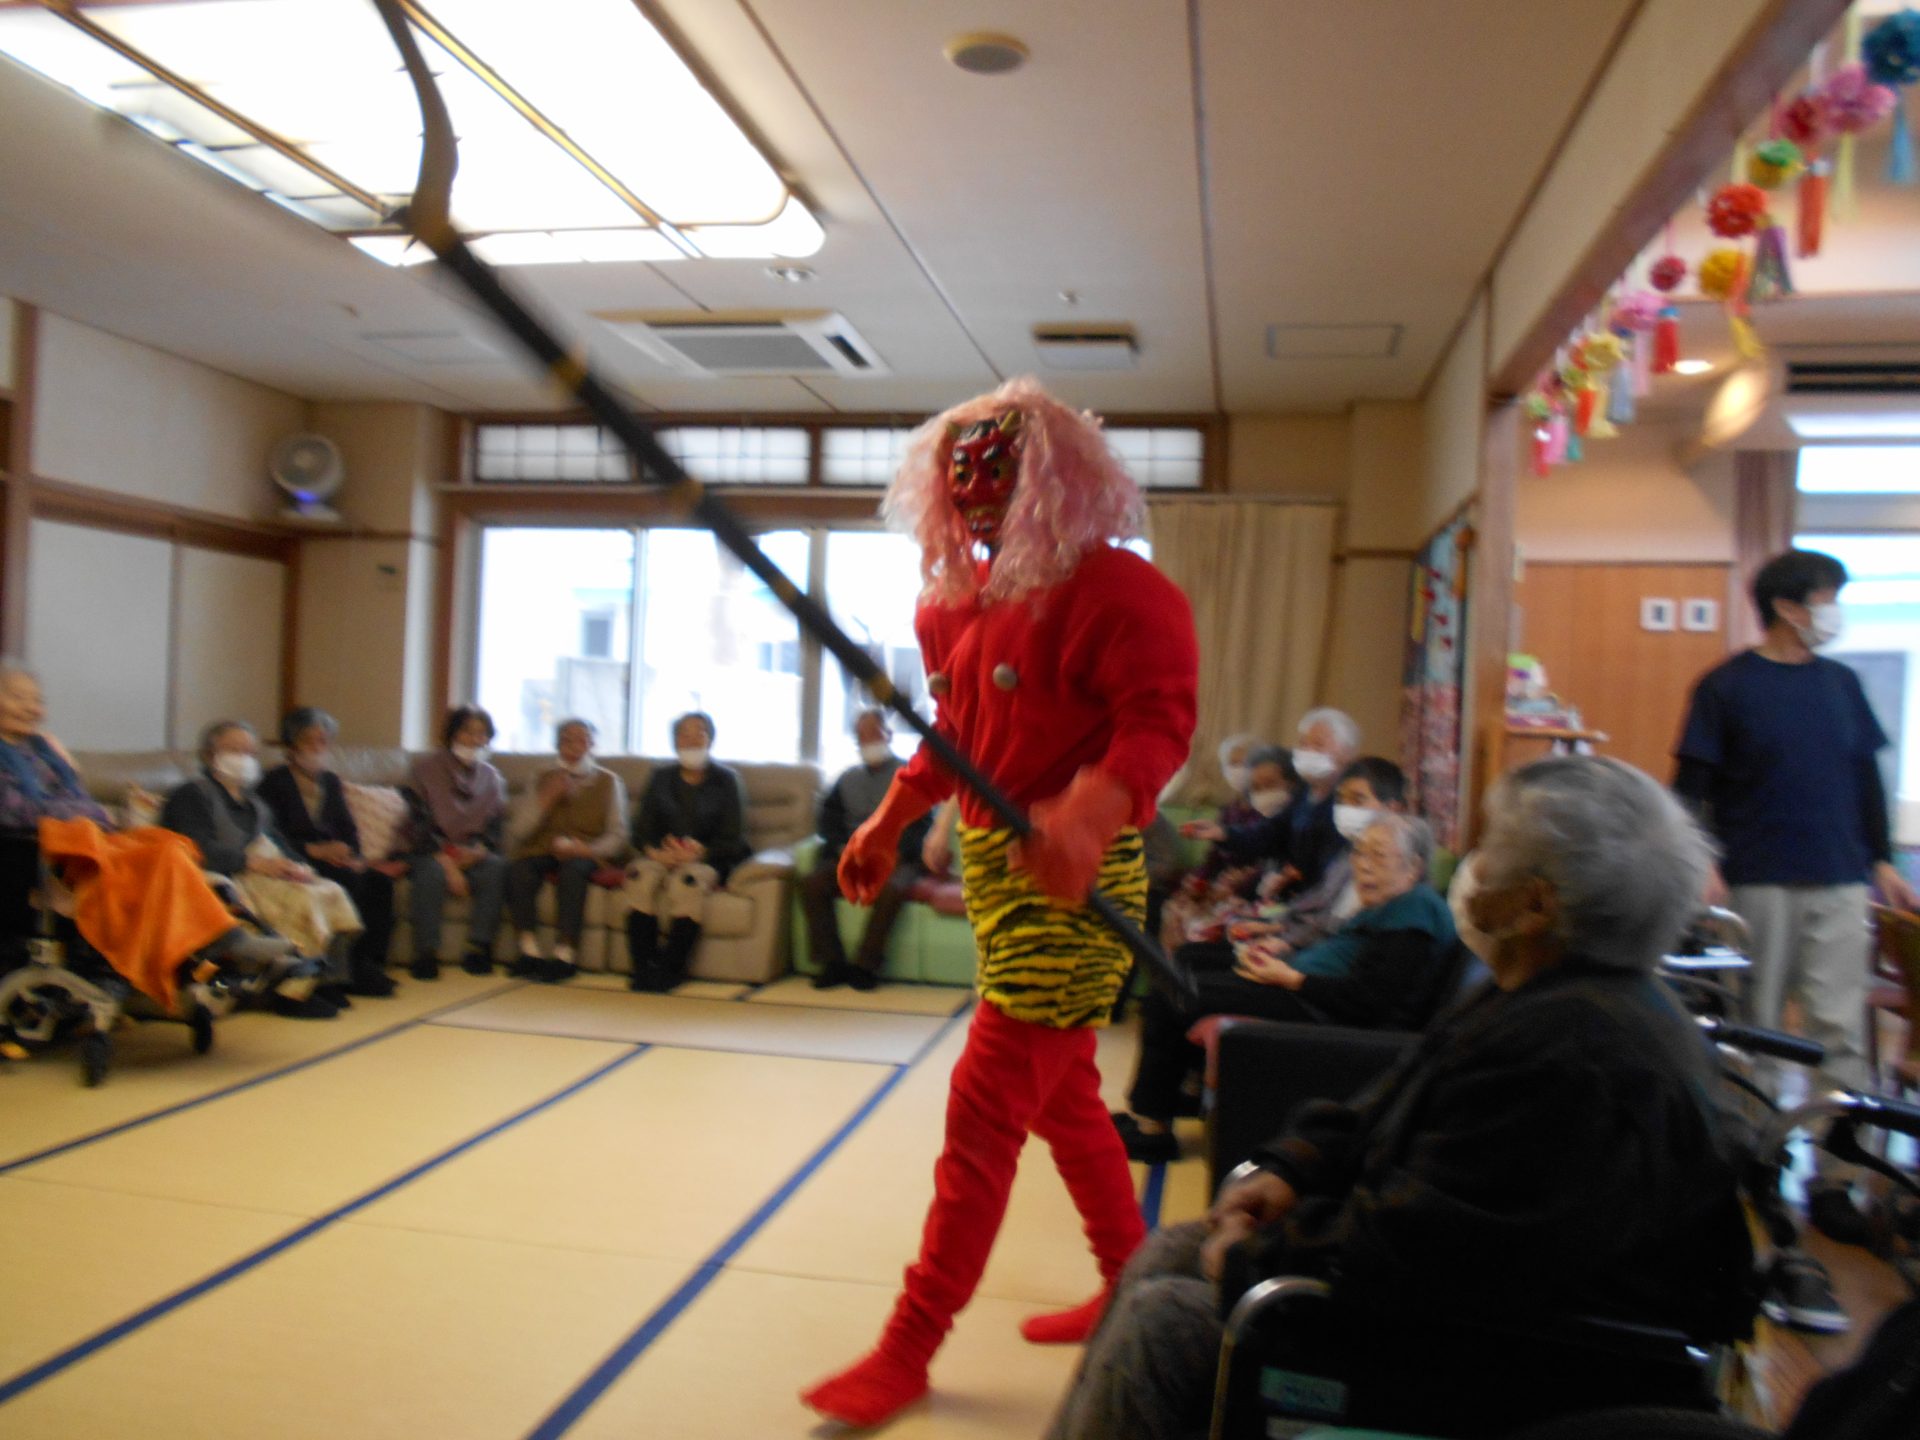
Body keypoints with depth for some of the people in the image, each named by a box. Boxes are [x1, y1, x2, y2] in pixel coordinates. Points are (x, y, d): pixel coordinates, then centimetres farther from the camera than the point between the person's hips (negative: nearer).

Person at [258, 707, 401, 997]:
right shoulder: (274, 782, 1)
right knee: (347, 880, -31)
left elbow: (348, 830, 12)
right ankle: (351, 971, -26)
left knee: (379, 879, -21)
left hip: (330, 859, 6)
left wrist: (355, 857, -9)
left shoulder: (330, 781, 19)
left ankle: (372, 962, -20)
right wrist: (316, 850, -22)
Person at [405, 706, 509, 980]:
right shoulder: (425, 769, -1)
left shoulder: (491, 777, 11)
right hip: (433, 854, -2)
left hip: (474, 855, 3)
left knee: (495, 866, -29)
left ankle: (478, 948, -27)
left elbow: (495, 827, 7)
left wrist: (477, 851, -16)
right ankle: (426, 953, -31)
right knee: (432, 871, -36)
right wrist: (448, 864, -20)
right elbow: (421, 824, -8)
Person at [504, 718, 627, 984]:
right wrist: (546, 798, -6)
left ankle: (565, 954, -39)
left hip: (587, 855, -2)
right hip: (544, 850, 2)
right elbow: (518, 831, 7)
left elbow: (618, 835, 3)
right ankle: (530, 950, -31)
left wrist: (588, 849, -17)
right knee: (517, 868, -31)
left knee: (572, 868, -37)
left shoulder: (608, 781, 11)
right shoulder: (544, 779, 17)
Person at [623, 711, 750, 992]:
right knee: (640, 872, -30)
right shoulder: (661, 778, 14)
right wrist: (656, 851, -16)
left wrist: (698, 852, -22)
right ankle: (642, 966, -29)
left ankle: (670, 969, -32)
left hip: (709, 860, -3)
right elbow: (642, 831, 7)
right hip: (664, 857, 3)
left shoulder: (725, 780, 5)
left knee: (688, 877, -36)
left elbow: (733, 840, -3)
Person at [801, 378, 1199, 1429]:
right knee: (1060, 1095, 19)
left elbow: (1158, 722, -25)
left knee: (984, 1105, -4)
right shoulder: (962, 596, 10)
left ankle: (909, 1349, 10)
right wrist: (889, 821, 16)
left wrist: (1085, 814, -41)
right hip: (993, 867, 9)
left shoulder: (1118, 591, -15)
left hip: (1073, 881, -9)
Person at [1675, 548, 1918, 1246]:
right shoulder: (1725, 686, -3)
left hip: (1837, 882, 4)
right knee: (1755, 1031, 7)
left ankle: (1834, 1176, 8)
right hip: (1757, 883, -4)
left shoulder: (1841, 683, 10)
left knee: (1840, 1032, 1)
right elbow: (1691, 787, -4)